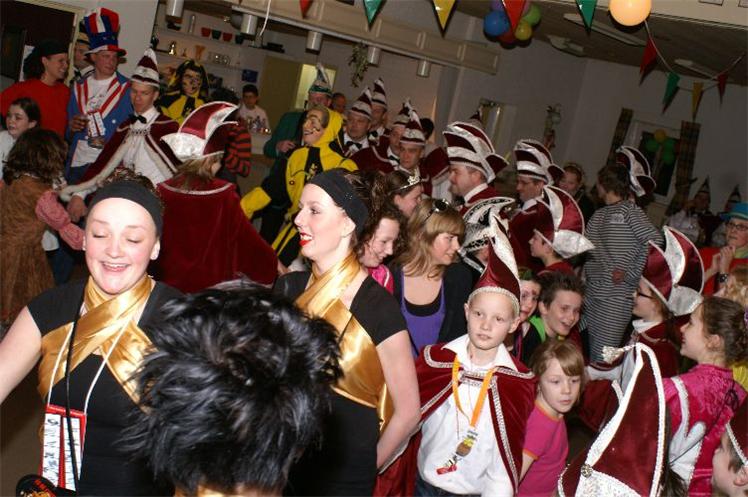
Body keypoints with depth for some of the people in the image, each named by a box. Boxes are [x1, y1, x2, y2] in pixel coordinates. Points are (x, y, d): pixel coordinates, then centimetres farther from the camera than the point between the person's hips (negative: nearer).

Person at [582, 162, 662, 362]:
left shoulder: (629, 210, -6)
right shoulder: (599, 214, 16)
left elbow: (655, 241, -16)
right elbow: (586, 248, 18)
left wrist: (630, 274, -14)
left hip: (617, 296, -7)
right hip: (593, 292, 7)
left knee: (604, 357, -6)